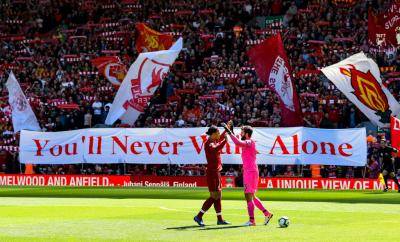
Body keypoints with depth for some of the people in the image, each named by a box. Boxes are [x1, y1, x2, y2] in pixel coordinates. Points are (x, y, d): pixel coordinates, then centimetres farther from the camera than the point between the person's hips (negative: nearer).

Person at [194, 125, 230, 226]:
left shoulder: (213, 141, 11)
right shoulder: (208, 144, -16)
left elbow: (219, 140, 36)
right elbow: (215, 149, -40)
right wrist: (225, 140, -42)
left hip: (216, 172, 10)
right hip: (212, 172, -10)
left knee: (218, 196, 12)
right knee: (214, 196, -9)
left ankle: (220, 219, 17)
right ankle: (199, 216, -4)